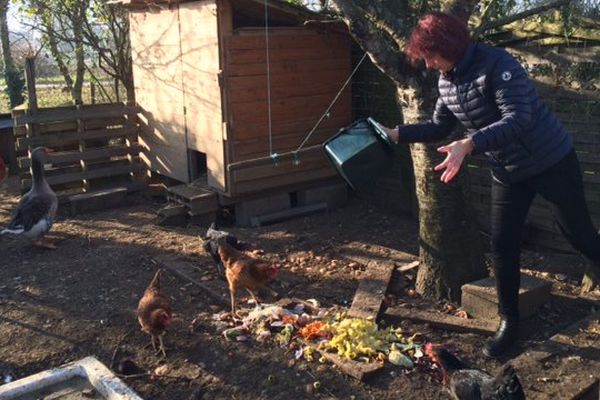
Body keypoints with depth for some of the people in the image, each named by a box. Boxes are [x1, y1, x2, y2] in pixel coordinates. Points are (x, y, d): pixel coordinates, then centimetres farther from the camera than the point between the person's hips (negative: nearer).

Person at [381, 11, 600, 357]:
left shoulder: (498, 65, -25)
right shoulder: (446, 82, -1)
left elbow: (518, 120, -34)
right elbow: (440, 127, 12)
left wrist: (468, 145, -45)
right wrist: (397, 134, 2)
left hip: (552, 162, -6)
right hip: (508, 173, 6)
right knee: (503, 247, 4)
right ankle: (509, 323, 19)